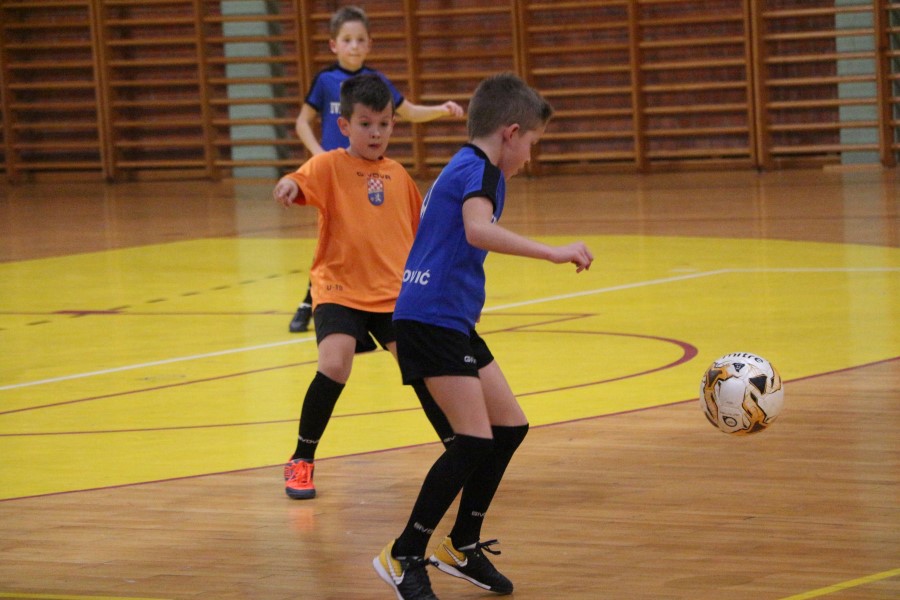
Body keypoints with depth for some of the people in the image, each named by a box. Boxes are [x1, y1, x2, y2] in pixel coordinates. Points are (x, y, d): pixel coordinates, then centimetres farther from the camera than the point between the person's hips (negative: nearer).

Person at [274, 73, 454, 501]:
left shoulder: (397, 175, 9)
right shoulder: (330, 166, -4)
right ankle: (301, 462, -3)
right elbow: (301, 183, -25)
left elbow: (418, 233, 20)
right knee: (334, 367, -21)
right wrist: (288, 185, -48)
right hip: (339, 290, -4)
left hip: (394, 293, 4)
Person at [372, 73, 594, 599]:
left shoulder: (467, 168, 20)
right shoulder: (478, 169, -12)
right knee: (475, 438, -14)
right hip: (432, 317, -11)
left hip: (454, 320, 11)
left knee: (510, 426, 13)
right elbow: (478, 230, -32)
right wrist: (553, 252, -34)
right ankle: (405, 556, -6)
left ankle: (462, 546, 23)